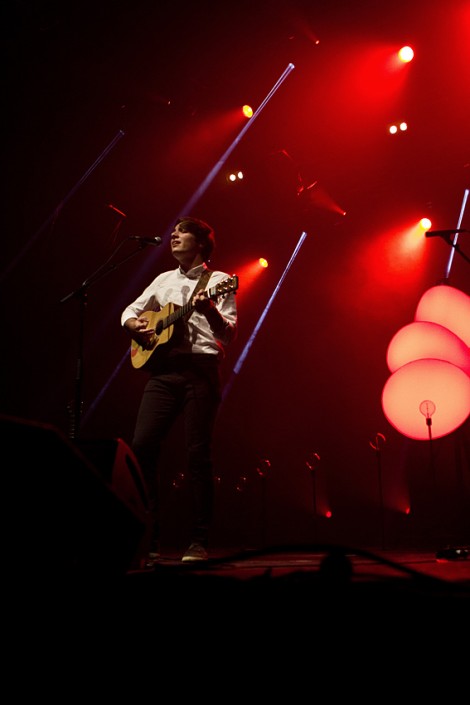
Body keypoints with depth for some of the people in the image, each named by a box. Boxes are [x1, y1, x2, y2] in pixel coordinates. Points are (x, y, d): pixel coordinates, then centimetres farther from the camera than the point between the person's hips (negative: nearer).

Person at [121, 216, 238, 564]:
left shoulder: (218, 281, 5)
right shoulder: (164, 280, 21)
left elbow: (229, 334, -5)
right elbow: (130, 311, 28)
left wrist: (209, 310, -23)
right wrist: (136, 325, 6)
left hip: (201, 369, -5)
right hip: (163, 369, 5)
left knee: (198, 453, -7)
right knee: (142, 445, -6)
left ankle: (198, 542, 2)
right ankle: (146, 538, 2)